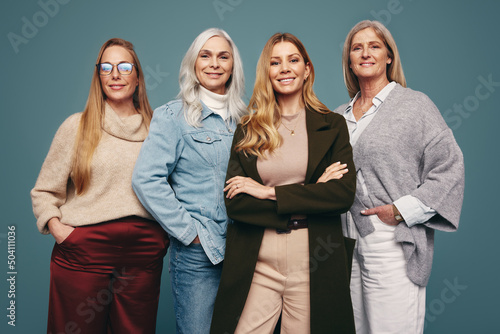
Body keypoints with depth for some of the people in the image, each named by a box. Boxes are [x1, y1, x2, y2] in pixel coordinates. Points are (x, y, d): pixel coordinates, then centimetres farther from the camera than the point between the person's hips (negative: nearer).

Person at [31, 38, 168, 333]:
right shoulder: (77, 126, 3)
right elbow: (44, 191, 8)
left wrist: (166, 233, 6)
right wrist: (56, 226, -7)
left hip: (144, 253, 2)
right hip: (84, 251, -1)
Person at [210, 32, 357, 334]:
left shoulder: (332, 126, 6)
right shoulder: (247, 130, 7)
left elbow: (345, 193, -7)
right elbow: (234, 202, -4)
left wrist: (270, 191, -10)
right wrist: (311, 196, -10)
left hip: (314, 262, 0)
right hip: (256, 263, 1)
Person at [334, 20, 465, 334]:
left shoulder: (415, 104, -2)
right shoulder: (340, 115, 14)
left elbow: (448, 167, -6)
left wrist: (402, 210, -12)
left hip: (394, 245, -5)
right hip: (348, 243, 5)